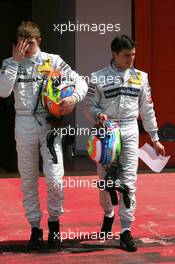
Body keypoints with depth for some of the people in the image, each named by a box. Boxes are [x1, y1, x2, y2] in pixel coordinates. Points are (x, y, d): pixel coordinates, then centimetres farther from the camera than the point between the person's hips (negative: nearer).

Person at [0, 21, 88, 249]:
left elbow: (81, 82, 5)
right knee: (28, 180, 7)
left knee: (54, 178, -10)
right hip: (24, 124, 2)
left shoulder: (52, 61, 4)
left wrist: (74, 97, -16)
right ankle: (35, 227, 18)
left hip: (49, 122, -1)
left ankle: (54, 221, 14)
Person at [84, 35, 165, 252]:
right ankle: (108, 213, 37)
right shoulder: (98, 78, 0)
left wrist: (154, 138, 12)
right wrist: (98, 115, -20)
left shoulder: (140, 77, 9)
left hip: (130, 131, 1)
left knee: (129, 182, -7)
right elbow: (89, 106, 3)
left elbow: (147, 109, 12)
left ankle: (126, 230, -5)